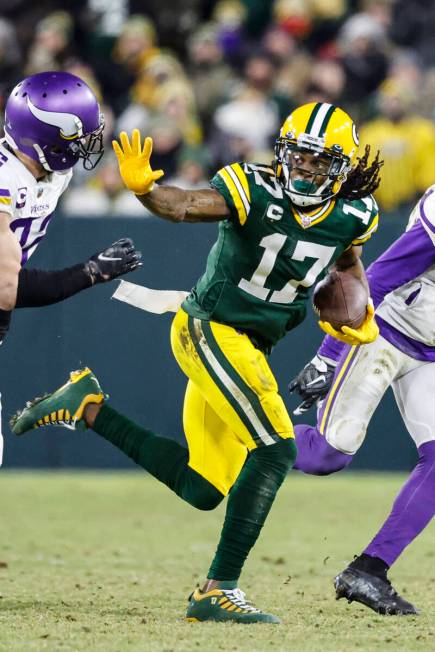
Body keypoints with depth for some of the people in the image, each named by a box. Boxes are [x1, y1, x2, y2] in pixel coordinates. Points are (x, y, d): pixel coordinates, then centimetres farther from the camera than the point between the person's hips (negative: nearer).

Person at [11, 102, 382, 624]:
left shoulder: (352, 216, -1)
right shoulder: (254, 191, -19)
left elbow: (349, 263, 20)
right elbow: (184, 206, -33)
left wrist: (361, 316, 2)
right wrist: (143, 188, -54)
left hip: (251, 346, 8)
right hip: (210, 329, -7)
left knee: (202, 489, 10)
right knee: (276, 449, -21)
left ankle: (88, 408, 19)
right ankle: (218, 591, -16)